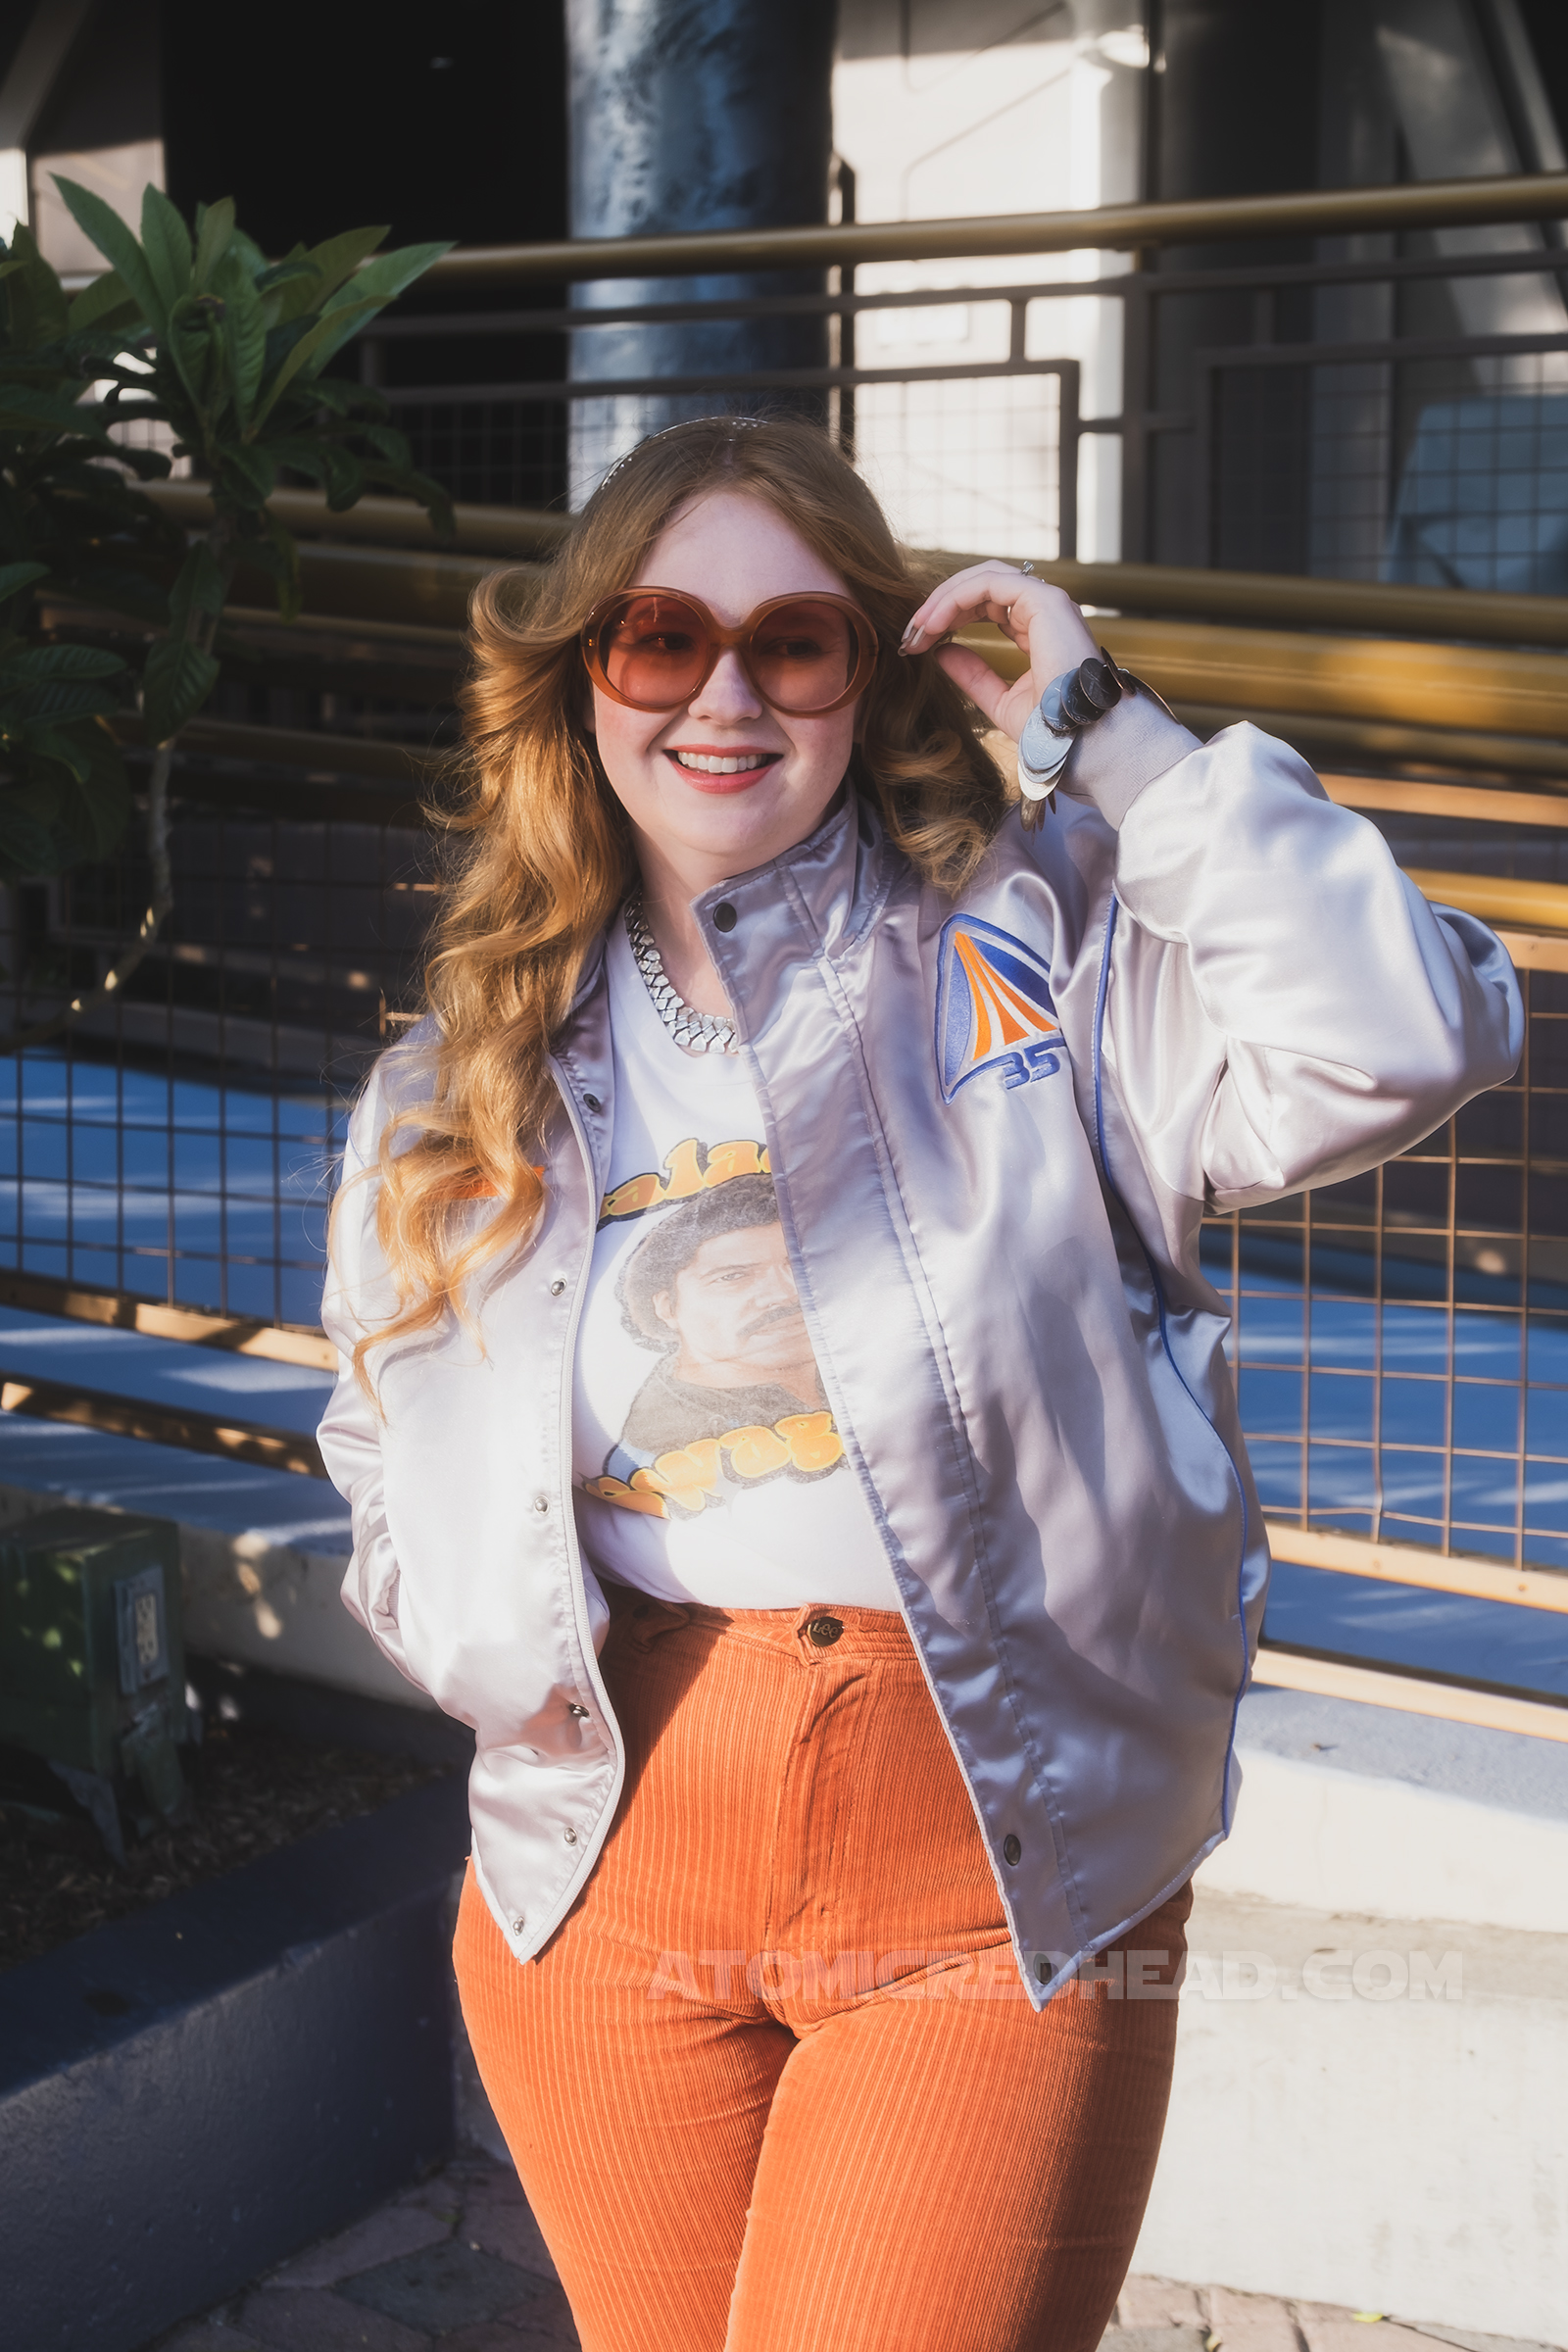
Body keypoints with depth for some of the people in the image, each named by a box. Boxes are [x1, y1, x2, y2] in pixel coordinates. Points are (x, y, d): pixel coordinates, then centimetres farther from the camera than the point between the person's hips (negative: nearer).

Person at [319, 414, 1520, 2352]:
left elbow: (1398, 1045, -19)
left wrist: (1102, 729, -14)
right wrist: (504, 1641, 1)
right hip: (611, 1881, 4)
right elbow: (390, 1459, 20)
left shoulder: (1039, 954, -3)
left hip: (995, 1907, -3)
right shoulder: (463, 1088, 9)